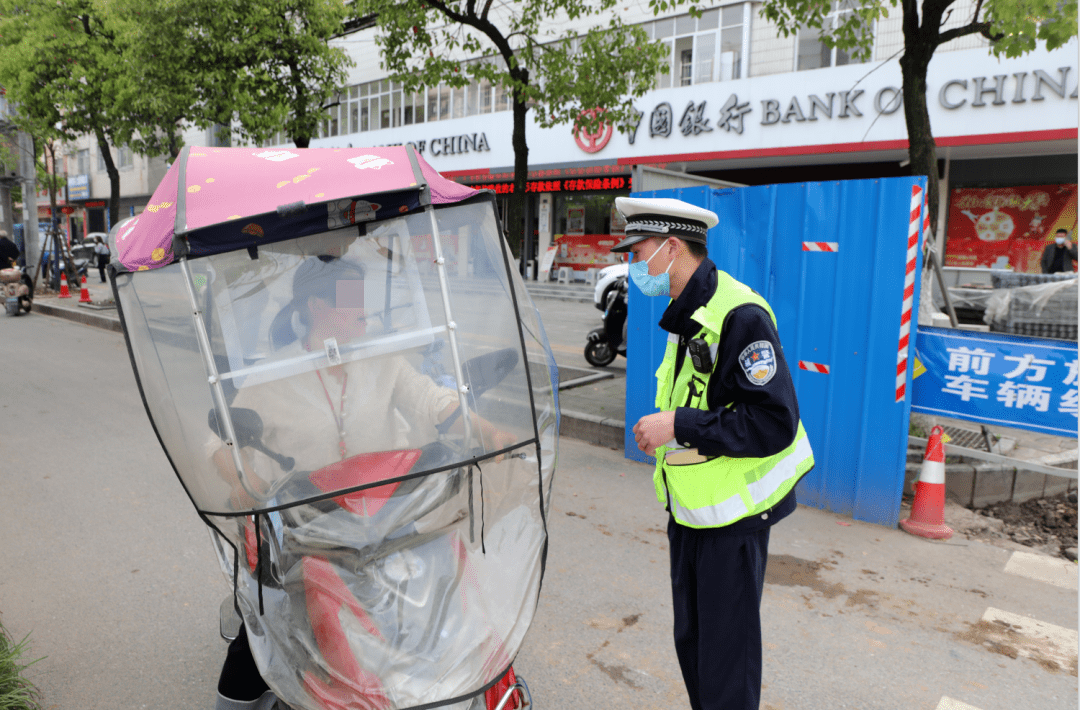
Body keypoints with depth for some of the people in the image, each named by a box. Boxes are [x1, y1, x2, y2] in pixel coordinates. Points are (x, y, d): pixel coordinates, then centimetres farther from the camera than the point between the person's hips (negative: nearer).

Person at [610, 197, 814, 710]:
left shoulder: (740, 316, -21)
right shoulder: (686, 316, 10)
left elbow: (774, 423, -26)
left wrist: (679, 426, -24)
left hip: (733, 515, -9)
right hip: (691, 512, 9)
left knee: (726, 655, 5)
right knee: (690, 640, 21)